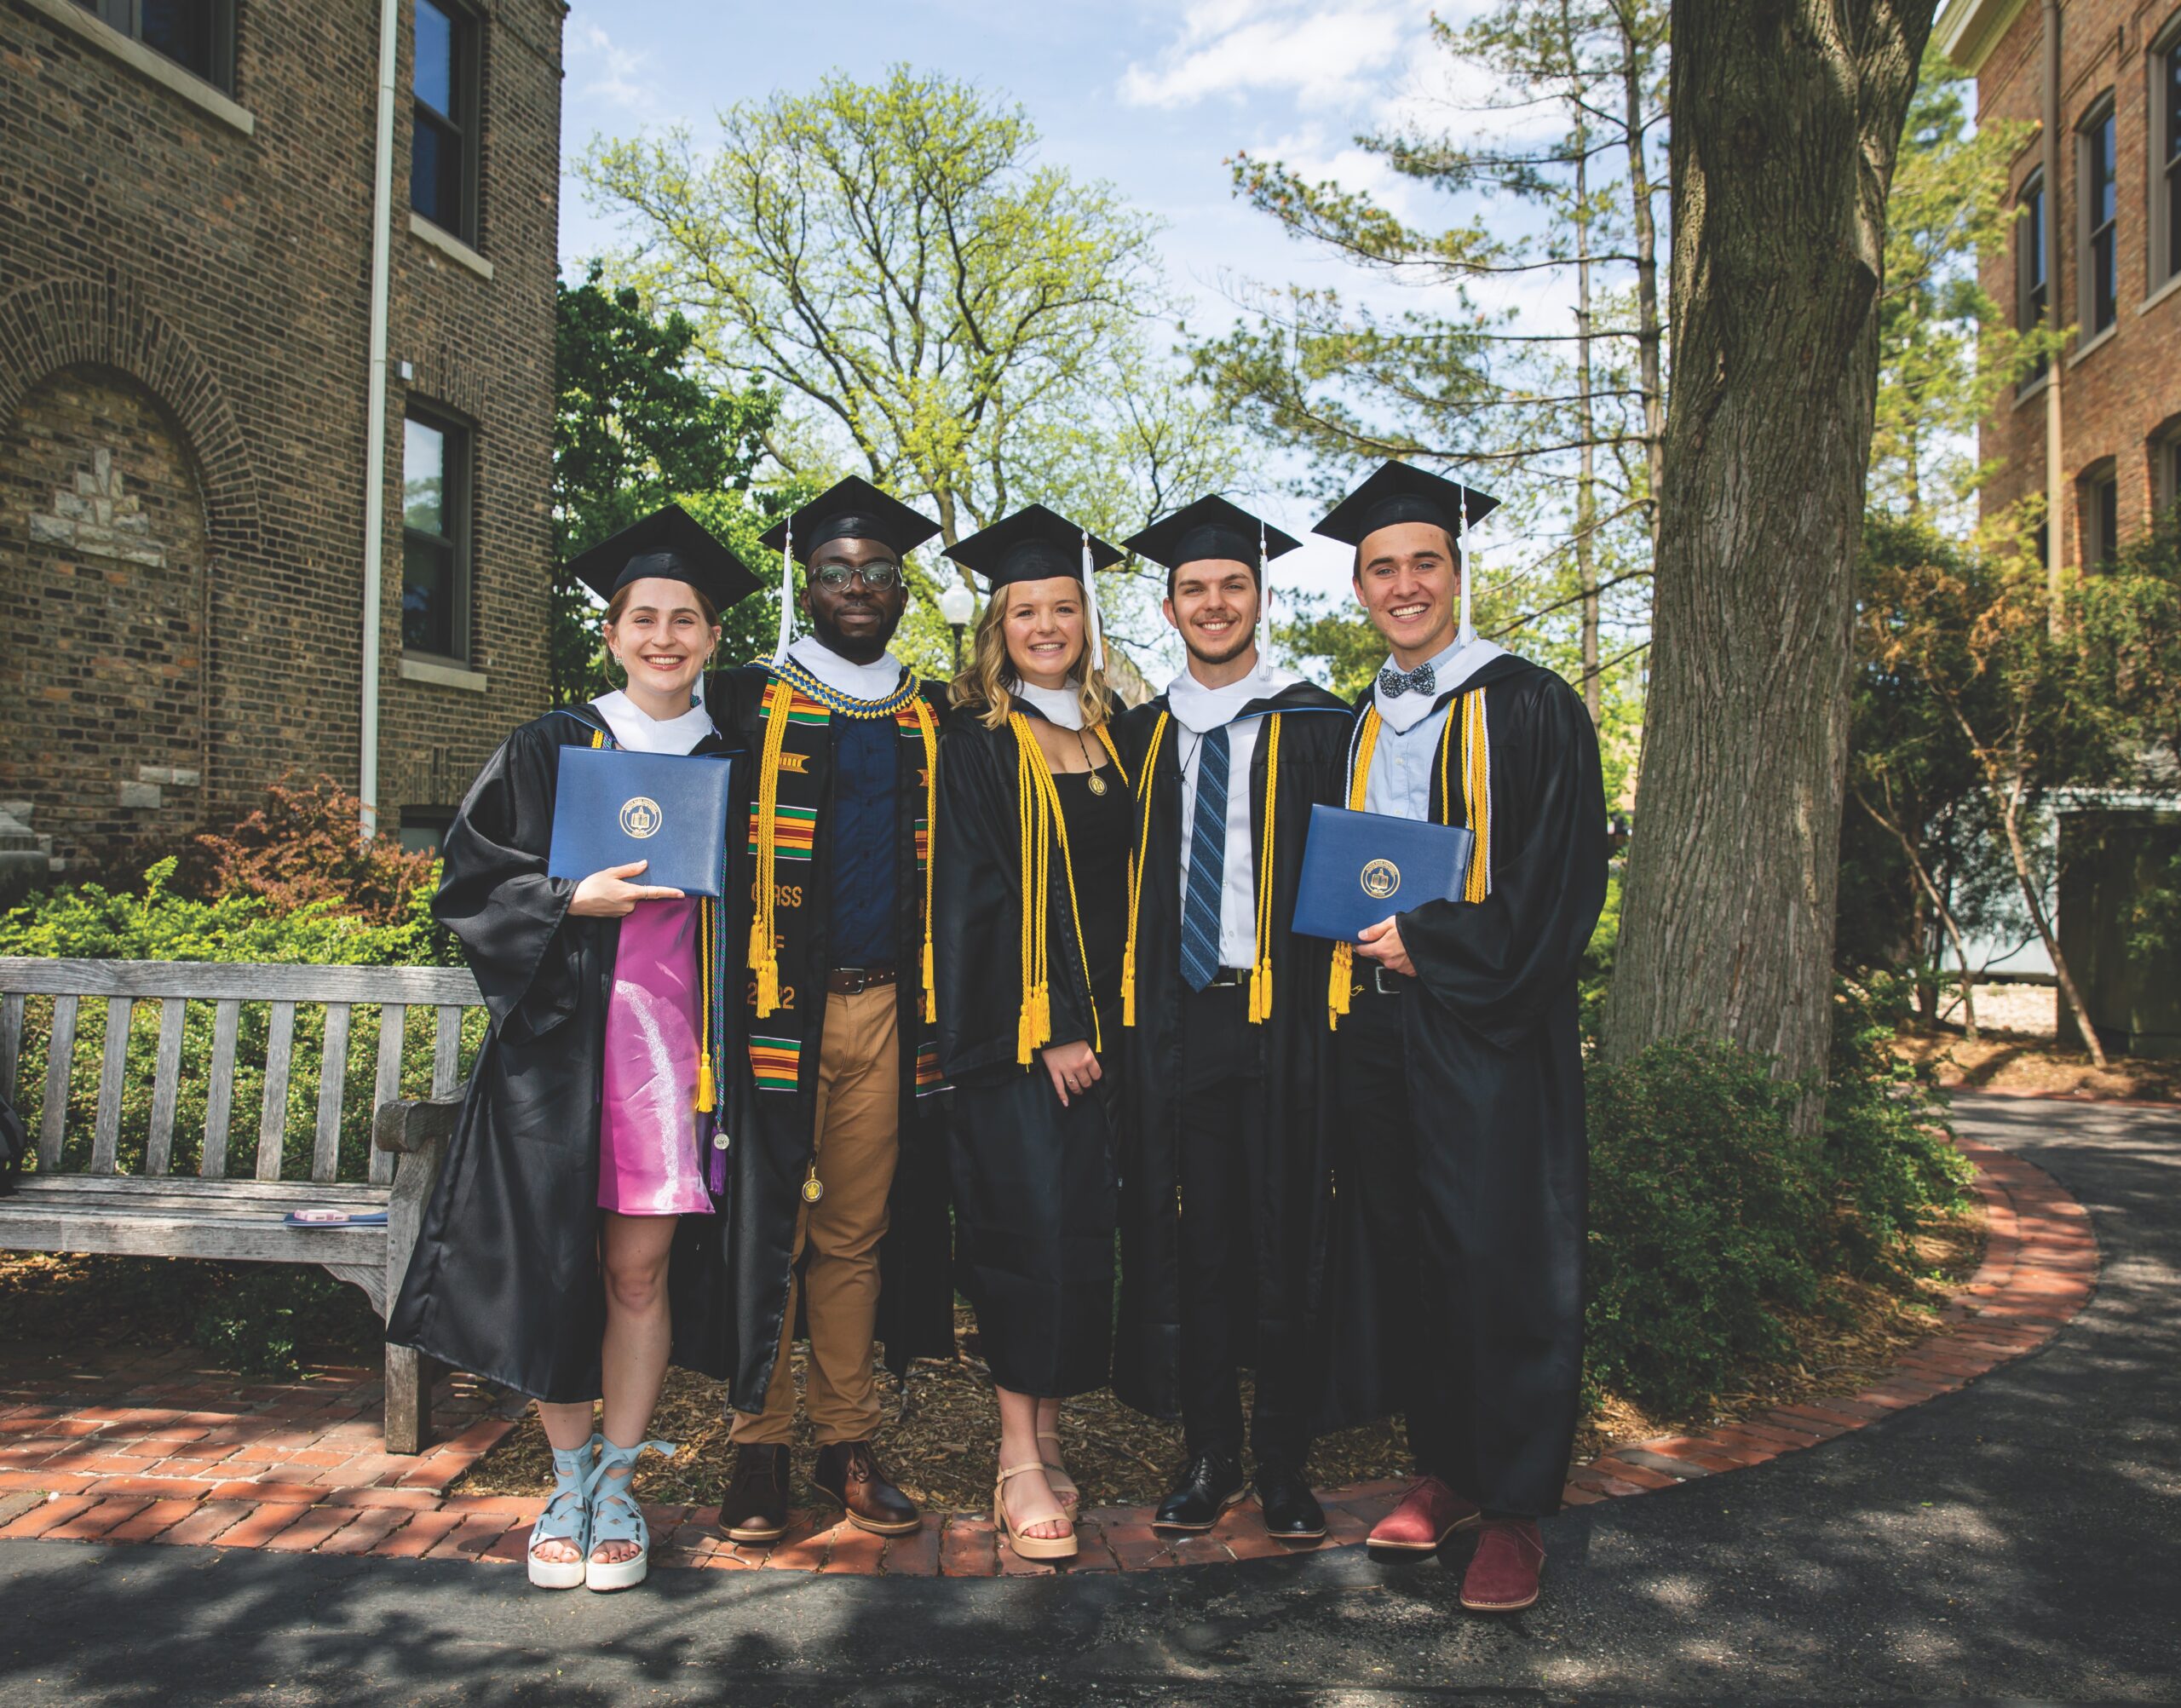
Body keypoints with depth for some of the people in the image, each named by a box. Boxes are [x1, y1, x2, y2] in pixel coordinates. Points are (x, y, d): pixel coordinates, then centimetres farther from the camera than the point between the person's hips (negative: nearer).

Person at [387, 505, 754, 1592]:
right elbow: (468, 885, 2)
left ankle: (616, 1489, 18)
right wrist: (574, 900, -14)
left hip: (671, 1030, 1)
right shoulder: (548, 750, 4)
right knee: (553, 1264, 3)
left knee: (637, 1269, 3)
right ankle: (568, 1483, 22)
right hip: (561, 1033, 0)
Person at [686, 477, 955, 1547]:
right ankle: (759, 1449, 12)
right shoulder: (743, 703, 4)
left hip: (885, 1010, 3)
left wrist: (940, 1011, 7)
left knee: (858, 1233, 8)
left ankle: (848, 1443, 17)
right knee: (768, 1231, 0)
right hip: (777, 1006, -2)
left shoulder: (930, 724, 13)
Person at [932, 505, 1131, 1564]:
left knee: (1083, 1233, 7)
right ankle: (1021, 1465, 3)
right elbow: (974, 898, -8)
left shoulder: (1113, 740, 14)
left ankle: (1047, 1437, 19)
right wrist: (1043, 1031, -13)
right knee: (1031, 1228, -7)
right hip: (1014, 1030, -5)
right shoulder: (976, 742, -2)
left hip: (1100, 1027, 5)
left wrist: (1113, 1021, 9)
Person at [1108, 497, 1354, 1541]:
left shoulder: (1317, 730, 3)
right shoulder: (1142, 739, 12)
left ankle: (1283, 1465, 20)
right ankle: (1208, 1457, 23)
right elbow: (1123, 887, 13)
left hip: (1282, 1021, -3)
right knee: (1189, 1242, 8)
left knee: (1284, 1246, 5)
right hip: (1174, 1021, 3)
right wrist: (1127, 1007, 3)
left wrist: (1332, 1002, -10)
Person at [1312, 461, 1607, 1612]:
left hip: (1486, 1025, -5)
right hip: (1374, 1021, 6)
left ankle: (1513, 1508, 12)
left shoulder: (1528, 708, -4)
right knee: (1408, 1249, 9)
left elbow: (1563, 880, -9)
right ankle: (1443, 1470, 24)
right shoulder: (1356, 728, 15)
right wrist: (1361, 949, 3)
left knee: (1499, 1259, -1)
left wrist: (1432, 945, -14)